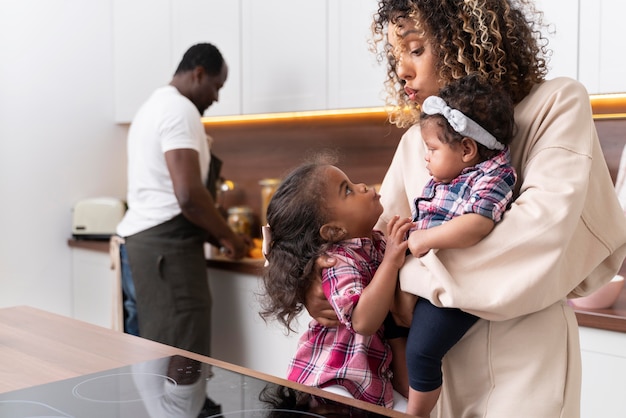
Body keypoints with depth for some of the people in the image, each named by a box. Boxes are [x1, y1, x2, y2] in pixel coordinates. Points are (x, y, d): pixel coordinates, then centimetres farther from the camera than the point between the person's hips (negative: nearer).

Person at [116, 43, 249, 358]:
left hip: (144, 237, 10)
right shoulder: (180, 109, -11)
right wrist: (228, 236, -5)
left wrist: (214, 236, 22)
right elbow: (188, 195, -21)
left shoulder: (153, 107, 22)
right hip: (167, 242, -10)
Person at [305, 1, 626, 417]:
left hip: (524, 352, -4)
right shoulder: (416, 140, 10)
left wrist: (416, 276, -21)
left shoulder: (557, 104, -7)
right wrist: (322, 279, -14)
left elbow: (545, 223, -22)